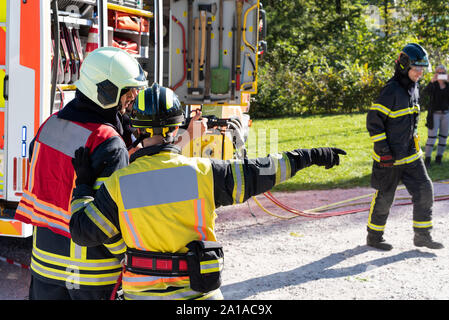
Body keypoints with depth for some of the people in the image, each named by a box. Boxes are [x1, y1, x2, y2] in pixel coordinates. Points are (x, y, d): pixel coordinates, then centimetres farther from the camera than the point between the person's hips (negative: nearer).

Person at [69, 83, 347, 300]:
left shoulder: (119, 183, -7)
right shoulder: (201, 172, -9)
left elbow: (84, 231, -3)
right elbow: (254, 174, -2)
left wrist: (83, 185, 10)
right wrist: (310, 156, 8)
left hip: (141, 291, 1)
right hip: (196, 290, 0)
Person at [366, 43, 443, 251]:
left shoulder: (413, 89, 10)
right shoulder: (392, 90, -18)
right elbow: (373, 120, -19)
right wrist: (383, 150, -20)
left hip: (411, 155, 8)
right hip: (389, 157, -8)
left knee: (424, 190, 4)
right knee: (384, 197, 3)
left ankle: (422, 235, 14)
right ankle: (374, 237, 19)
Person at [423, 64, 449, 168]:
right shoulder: (433, 85, -2)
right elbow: (425, 92, -21)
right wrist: (432, 81, -34)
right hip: (434, 114, -3)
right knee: (431, 137, -7)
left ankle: (439, 157, 17)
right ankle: (427, 158, -4)